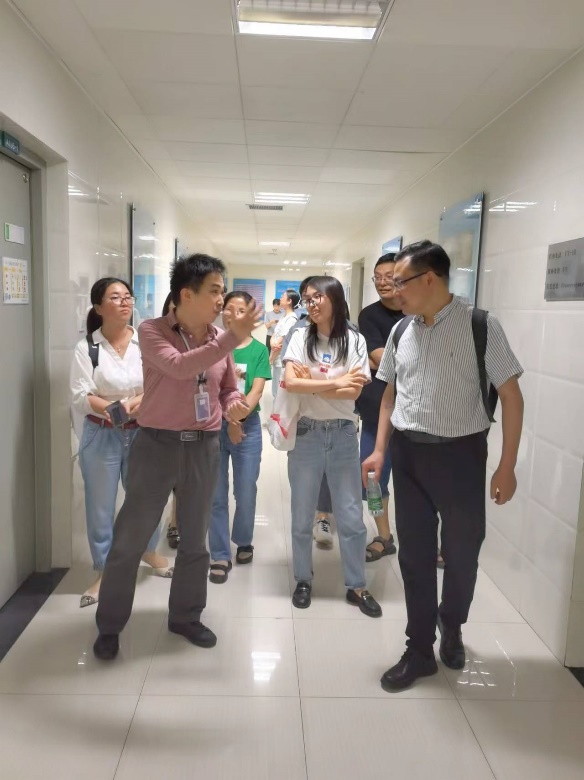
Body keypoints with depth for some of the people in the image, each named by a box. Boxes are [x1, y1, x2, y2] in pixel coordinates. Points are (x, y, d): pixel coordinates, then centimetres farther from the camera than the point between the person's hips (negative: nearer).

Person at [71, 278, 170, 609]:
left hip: (143, 433, 2)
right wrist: (111, 409, -26)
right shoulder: (86, 348, -6)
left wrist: (143, 400, -22)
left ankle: (149, 551, 41)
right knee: (101, 506, 7)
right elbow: (79, 398, -11)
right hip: (102, 437, -1)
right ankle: (103, 571, 26)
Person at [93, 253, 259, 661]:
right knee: (130, 539, 6)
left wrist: (234, 405, -9)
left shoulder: (220, 340, 4)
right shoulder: (152, 331, -9)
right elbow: (179, 366, -28)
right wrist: (232, 337, -32)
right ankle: (110, 625, 26)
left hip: (205, 447, 4)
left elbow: (230, 388, 14)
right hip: (157, 444, -4)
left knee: (195, 539, 15)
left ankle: (186, 617, 35)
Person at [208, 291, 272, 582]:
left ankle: (243, 541, 33)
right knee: (216, 494, 4)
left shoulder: (259, 350, 2)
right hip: (214, 424, 0)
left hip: (248, 425, 0)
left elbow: (257, 391, -6)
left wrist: (237, 419, -17)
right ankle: (220, 556, 15)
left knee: (246, 492, 8)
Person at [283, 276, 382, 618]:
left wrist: (310, 383, -11)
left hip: (343, 435, 0)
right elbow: (290, 382, -14)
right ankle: (303, 580, 30)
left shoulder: (355, 340, -2)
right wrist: (336, 383, -15)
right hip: (306, 433, 1)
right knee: (302, 516, 11)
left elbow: (355, 392, -10)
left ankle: (357, 586, 25)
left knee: (351, 516, 8)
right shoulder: (301, 337, -1)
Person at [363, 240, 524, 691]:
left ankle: (451, 627, 44)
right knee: (414, 555, 11)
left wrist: (507, 466, -10)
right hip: (408, 452, 4)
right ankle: (420, 651, 30)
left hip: (460, 453, -4)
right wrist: (381, 451, 7)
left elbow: (511, 396, -8)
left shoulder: (480, 326, -11)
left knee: (462, 551, 13)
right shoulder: (401, 331, 4)